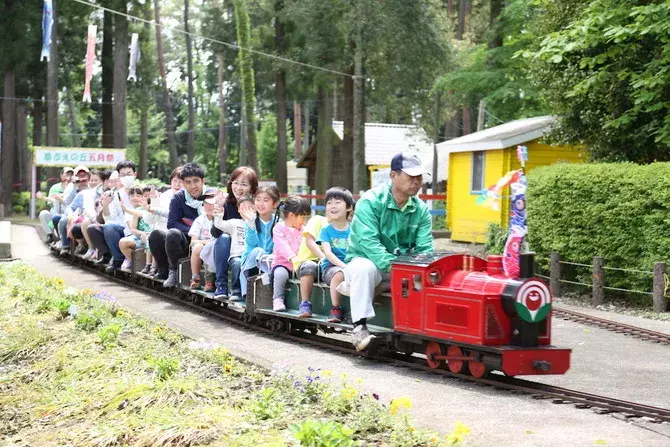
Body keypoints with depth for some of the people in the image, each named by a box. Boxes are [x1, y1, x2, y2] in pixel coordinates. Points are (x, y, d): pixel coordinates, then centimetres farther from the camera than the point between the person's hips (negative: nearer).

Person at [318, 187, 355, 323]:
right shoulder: (326, 230, 5)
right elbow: (328, 253, -8)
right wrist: (343, 265, -23)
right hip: (331, 266, -1)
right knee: (339, 274, -36)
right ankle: (335, 309, -18)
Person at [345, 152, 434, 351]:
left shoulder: (421, 209, 2)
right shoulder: (370, 201, -14)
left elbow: (425, 248, -5)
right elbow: (368, 241, -26)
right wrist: (393, 266, -39)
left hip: (403, 263, 4)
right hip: (365, 258, -4)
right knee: (364, 268, -38)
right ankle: (359, 327, -34)